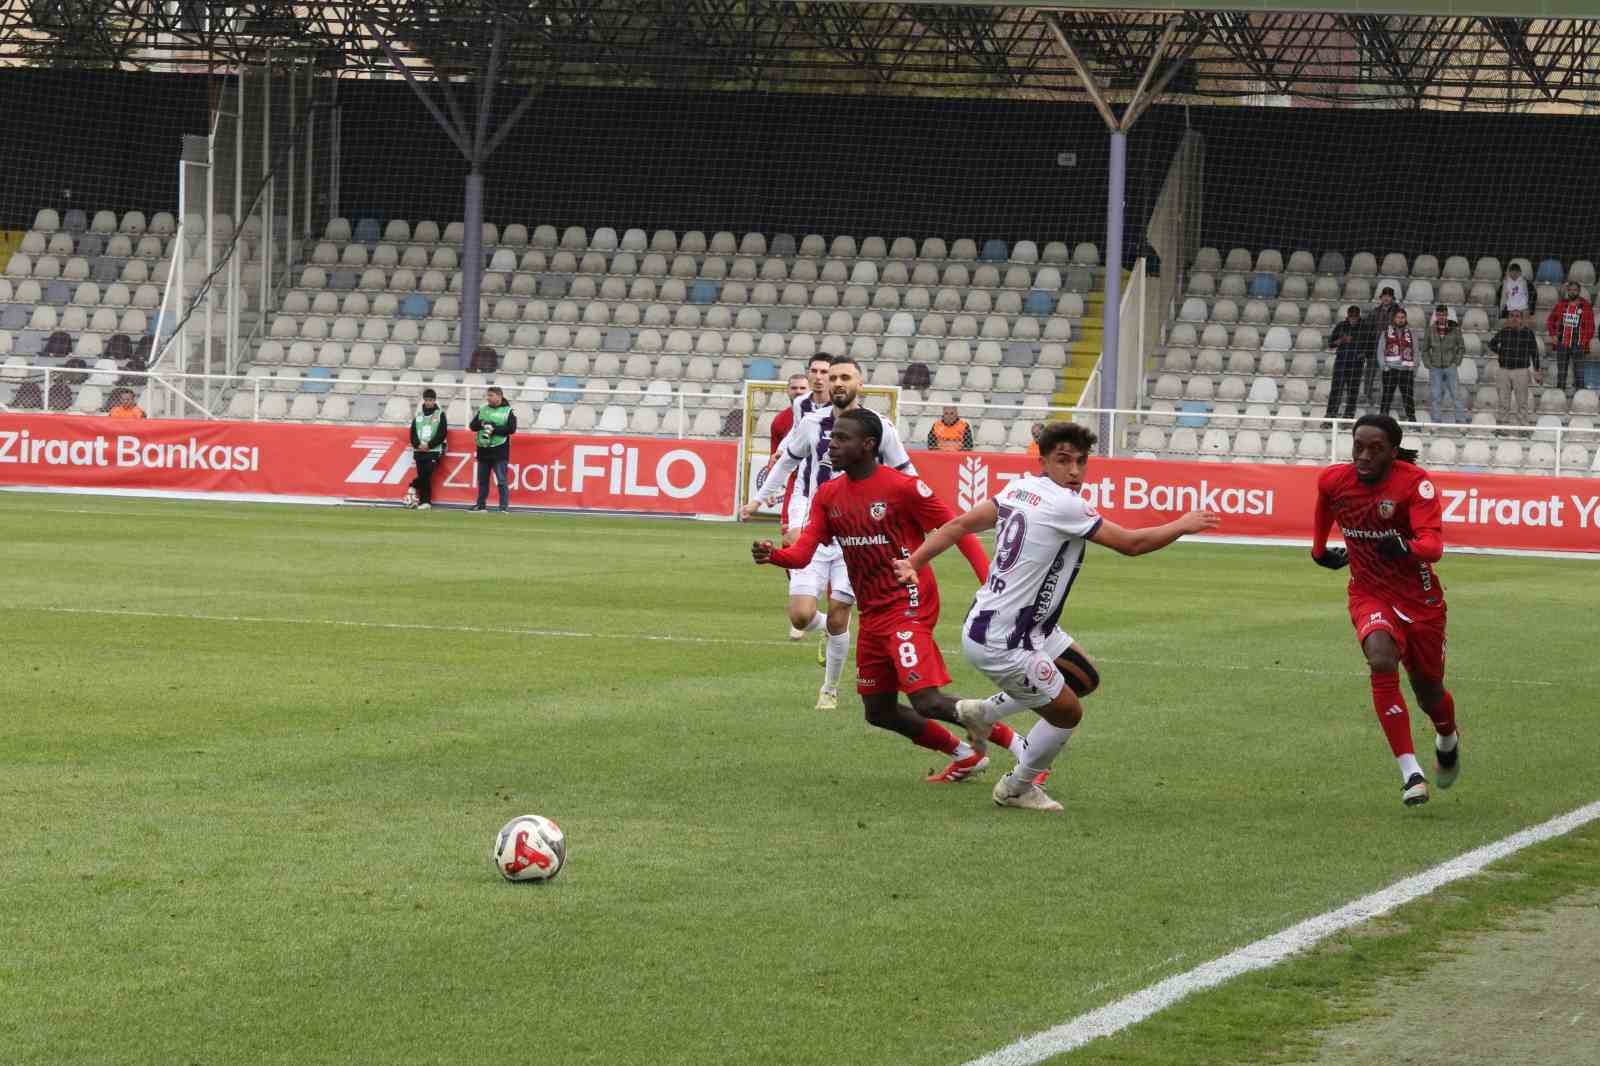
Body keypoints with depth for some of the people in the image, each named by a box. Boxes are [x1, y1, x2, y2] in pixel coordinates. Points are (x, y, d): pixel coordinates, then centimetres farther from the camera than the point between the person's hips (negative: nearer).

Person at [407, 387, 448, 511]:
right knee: (423, 476, -2)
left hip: (434, 451, -3)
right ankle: (425, 502, -1)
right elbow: (413, 432, 10)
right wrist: (418, 444, -8)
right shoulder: (418, 415, 13)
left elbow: (442, 434, -3)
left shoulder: (440, 414, 3)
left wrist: (429, 445, -11)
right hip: (419, 451, 3)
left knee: (427, 474, -19)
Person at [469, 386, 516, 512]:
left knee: (502, 480, -8)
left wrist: (494, 429, -17)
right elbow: (472, 426, 6)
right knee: (482, 480, 11)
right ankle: (480, 504, 19)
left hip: (500, 451, -5)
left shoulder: (508, 411, -1)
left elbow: (511, 429, -11)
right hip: (483, 450, 5)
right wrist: (482, 424, -13)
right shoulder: (482, 410, 13)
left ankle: (504, 506, -8)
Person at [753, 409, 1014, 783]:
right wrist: (772, 554, -23)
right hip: (872, 615, 8)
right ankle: (965, 756, 29)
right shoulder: (828, 495, 6)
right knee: (879, 711, 13)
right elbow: (804, 551, -1)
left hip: (907, 608, -8)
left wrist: (989, 581, -22)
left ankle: (1018, 745, -5)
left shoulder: (902, 487, -14)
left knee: (927, 701, -21)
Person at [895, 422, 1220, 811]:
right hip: (1000, 643, -10)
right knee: (1067, 713, 6)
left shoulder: (1020, 488, 3)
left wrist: (913, 563, 11)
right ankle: (1016, 789, 25)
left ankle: (983, 712, 27)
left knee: (1085, 679, 22)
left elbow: (959, 525, 6)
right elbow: (1131, 543, -18)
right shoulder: (1063, 504, -23)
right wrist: (1183, 526, -3)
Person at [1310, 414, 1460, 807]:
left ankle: (1447, 741, 52)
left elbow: (1433, 544, -36)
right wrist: (1319, 550, 27)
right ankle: (1410, 771, -29)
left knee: (1429, 693, 13)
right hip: (1369, 595, 1)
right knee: (1381, 659, -30)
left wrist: (1405, 548, -56)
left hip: (1420, 599, -1)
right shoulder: (1333, 480, -10)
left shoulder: (1416, 483, -23)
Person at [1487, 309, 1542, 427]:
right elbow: (1492, 343, 24)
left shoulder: (1528, 333, -2)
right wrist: (1497, 352, 8)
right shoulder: (1504, 332, 6)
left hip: (1521, 370, -3)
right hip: (1505, 369, 3)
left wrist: (1536, 370, -5)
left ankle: (1523, 425, 7)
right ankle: (1504, 424, 19)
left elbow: (1534, 352, -1)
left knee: (1522, 401, 1)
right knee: (1504, 401, 10)